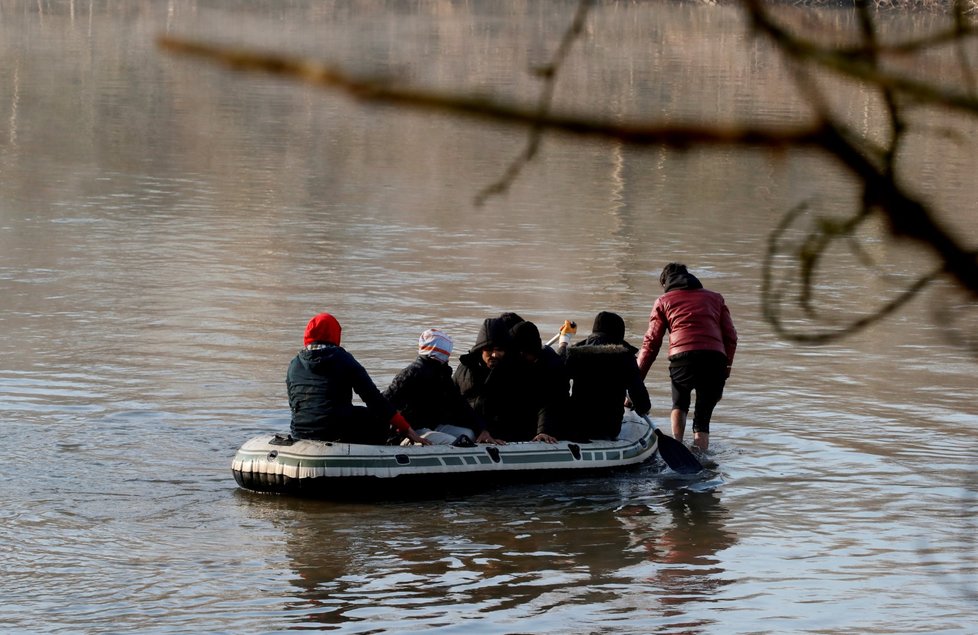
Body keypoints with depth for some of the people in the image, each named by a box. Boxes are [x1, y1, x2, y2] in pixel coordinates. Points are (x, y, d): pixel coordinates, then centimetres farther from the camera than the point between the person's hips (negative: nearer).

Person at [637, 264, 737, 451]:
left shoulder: (664, 301, 20)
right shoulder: (715, 298, 27)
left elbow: (651, 343, 13)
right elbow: (730, 336, 16)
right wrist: (726, 367, 19)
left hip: (682, 358, -1)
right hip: (715, 358, 1)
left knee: (679, 405, 26)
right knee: (703, 419, 12)